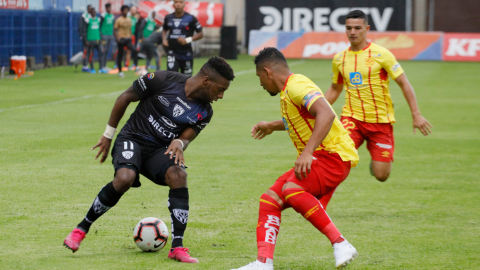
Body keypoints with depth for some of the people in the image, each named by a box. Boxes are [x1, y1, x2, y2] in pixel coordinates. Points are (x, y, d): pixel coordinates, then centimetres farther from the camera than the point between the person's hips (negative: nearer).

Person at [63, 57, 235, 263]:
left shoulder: (204, 113, -1)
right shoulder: (163, 81, -14)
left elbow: (187, 137, -2)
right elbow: (125, 98, -3)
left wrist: (179, 143, -29)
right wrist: (108, 134, 2)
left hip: (160, 150, 4)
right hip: (132, 138, -3)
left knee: (178, 176, -29)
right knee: (124, 178, -33)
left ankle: (177, 247, -26)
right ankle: (82, 229, -12)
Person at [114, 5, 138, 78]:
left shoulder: (129, 20, 11)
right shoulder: (119, 20, -6)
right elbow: (115, 30, -4)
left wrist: (130, 36, 9)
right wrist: (118, 38, -15)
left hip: (128, 39, 4)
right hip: (121, 39, -4)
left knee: (134, 50, -19)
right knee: (120, 55, 3)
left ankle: (136, 66, -15)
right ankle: (120, 71, 13)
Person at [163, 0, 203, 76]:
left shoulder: (190, 18, -5)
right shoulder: (168, 18, 4)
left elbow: (200, 34, -2)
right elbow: (165, 30, 23)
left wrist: (188, 40, -16)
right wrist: (164, 39, 3)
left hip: (186, 54, -1)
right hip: (172, 53, 1)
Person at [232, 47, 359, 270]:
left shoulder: (297, 85, -15)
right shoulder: (287, 92, 17)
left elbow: (326, 114, -31)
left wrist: (307, 153, -37)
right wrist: (272, 126, 41)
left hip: (334, 155, -10)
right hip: (315, 159, 10)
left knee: (291, 189, -33)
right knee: (269, 199, 0)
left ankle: (341, 245, -28)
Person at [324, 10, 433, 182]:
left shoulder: (381, 54, -7)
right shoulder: (339, 58, 6)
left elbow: (404, 84, -4)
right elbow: (335, 89, 22)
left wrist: (416, 115, -8)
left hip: (380, 121, -2)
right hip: (352, 117, 2)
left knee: (381, 175, -4)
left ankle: (376, 161, 33)